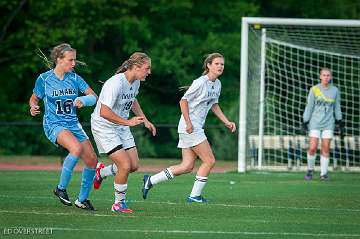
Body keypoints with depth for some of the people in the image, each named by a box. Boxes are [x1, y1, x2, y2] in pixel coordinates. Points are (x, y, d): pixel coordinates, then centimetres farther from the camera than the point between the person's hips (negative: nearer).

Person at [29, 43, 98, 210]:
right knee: (77, 148, -33)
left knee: (92, 160, -3)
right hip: (53, 125, -5)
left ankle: (82, 199, 16)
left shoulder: (75, 78, 4)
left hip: (73, 124, 5)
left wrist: (83, 100, -20)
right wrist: (33, 107, -13)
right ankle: (61, 188, -17)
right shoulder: (44, 79, -4)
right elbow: (34, 98, 9)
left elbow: (94, 97, 1)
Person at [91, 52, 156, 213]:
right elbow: (104, 112, -33)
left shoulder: (136, 82, 0)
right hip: (104, 127, -9)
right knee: (125, 166, -16)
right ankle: (119, 203, 4)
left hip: (122, 127, 9)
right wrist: (128, 122, -33)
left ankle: (101, 172, 32)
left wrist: (145, 120, 18)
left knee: (134, 166, 5)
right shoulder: (116, 83, -28)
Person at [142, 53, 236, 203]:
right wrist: (188, 123, -19)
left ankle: (150, 180, 12)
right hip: (190, 127, -9)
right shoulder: (201, 82, -15)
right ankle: (195, 195, 2)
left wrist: (226, 122, 18)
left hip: (197, 127, 9)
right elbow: (183, 101, -15)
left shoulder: (217, 84, 13)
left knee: (187, 166, 6)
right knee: (209, 161, -7)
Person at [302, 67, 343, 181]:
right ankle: (310, 170, 15)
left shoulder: (335, 90, 5)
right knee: (312, 148, -7)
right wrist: (305, 121, -1)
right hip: (315, 123, -2)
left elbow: (337, 107, 14)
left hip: (328, 123, 2)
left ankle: (323, 173, 7)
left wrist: (340, 120, 10)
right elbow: (309, 106, 2)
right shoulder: (314, 89, -2)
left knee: (326, 148, -1)